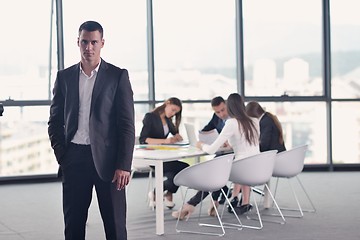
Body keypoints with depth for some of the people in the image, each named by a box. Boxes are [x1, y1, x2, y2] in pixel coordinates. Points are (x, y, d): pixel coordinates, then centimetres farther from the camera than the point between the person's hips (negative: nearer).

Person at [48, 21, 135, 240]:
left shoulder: (118, 76, 0)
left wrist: (124, 165, -10)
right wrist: (62, 156, 2)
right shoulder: (64, 77, 9)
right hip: (74, 158, 3)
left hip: (107, 158, -3)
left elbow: (127, 124, -3)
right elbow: (55, 121, 13)